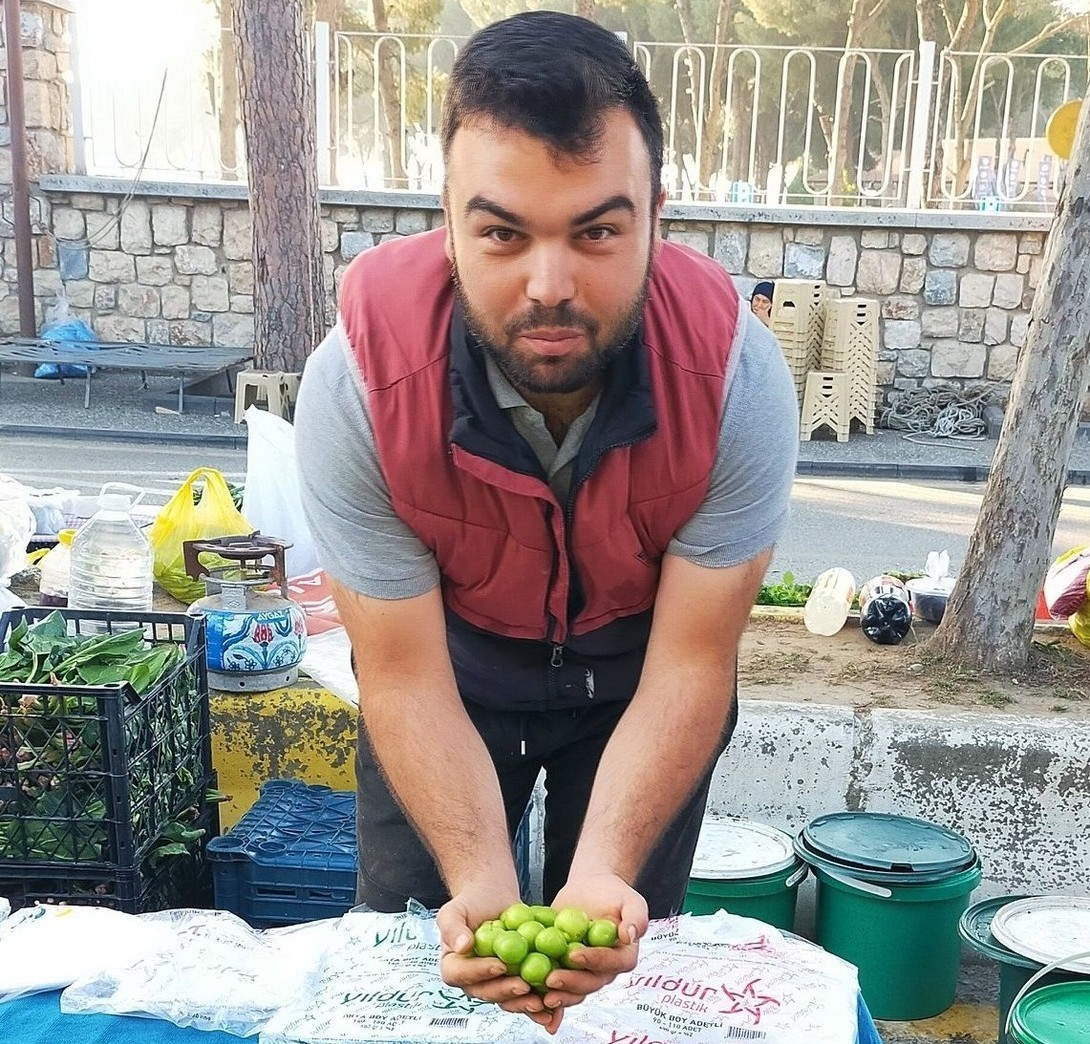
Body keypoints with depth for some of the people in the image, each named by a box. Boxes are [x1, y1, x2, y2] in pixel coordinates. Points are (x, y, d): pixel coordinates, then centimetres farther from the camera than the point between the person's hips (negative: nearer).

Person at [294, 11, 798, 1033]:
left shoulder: (735, 374, -32)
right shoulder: (359, 380, -32)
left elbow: (687, 669, -24)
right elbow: (407, 677, -23)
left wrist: (603, 876, -38)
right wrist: (484, 888, -36)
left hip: (637, 667, 0)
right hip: (452, 656, 0)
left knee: (626, 967, 9)